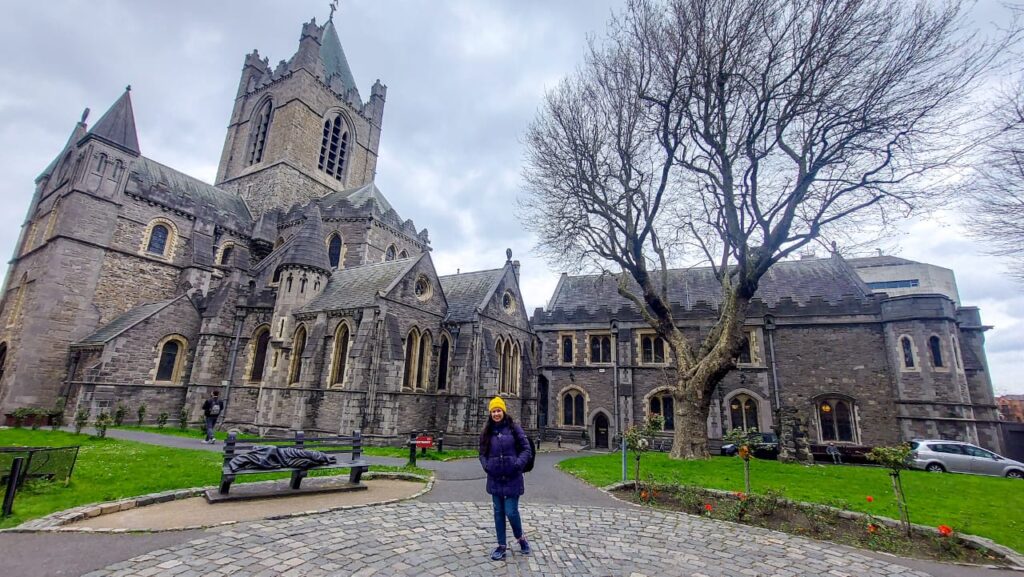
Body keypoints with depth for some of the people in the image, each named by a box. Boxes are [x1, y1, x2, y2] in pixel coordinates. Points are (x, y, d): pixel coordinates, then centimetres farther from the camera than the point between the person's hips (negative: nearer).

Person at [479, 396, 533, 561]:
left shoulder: (514, 428, -6)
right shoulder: (487, 432, 4)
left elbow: (526, 448, -4)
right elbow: (482, 453, 13)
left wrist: (518, 464, -16)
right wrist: (486, 466, -3)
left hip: (512, 478, -4)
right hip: (495, 479, 4)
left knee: (511, 512, -2)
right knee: (498, 512, 11)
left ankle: (520, 538, 27)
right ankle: (502, 546, 26)